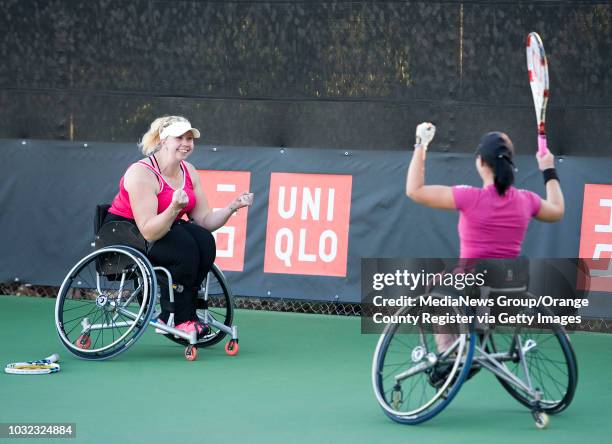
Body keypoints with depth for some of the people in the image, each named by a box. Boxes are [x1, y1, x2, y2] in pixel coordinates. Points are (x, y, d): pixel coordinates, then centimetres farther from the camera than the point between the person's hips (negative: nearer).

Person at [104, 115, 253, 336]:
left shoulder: (188, 172, 0)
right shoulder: (141, 173, -24)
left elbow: (204, 221, 0)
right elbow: (149, 232, -30)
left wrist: (232, 207, -16)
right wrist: (174, 208, -45)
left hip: (161, 229, 8)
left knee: (205, 241, -18)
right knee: (184, 246, -29)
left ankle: (185, 313, -9)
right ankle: (174, 318, -16)